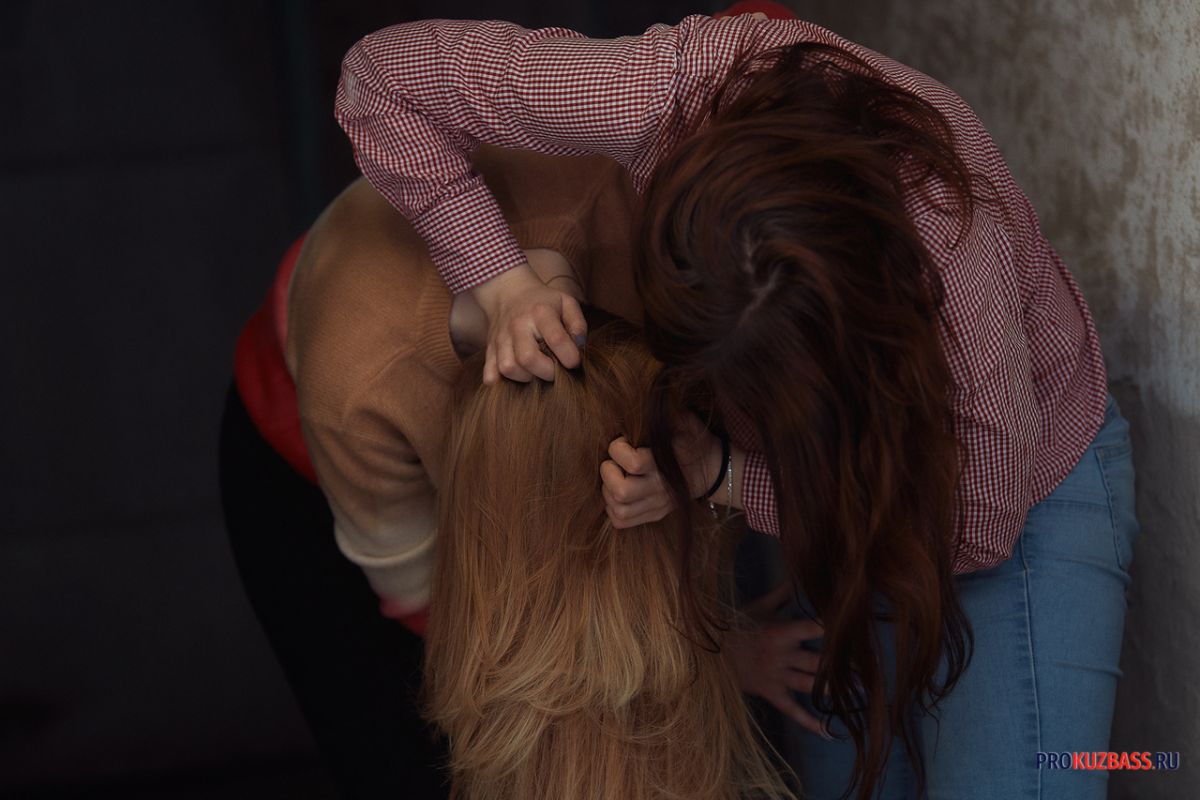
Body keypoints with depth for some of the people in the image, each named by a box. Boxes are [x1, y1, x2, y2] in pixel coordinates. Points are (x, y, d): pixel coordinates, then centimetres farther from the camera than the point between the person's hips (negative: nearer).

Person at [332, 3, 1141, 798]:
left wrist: (719, 474, -33)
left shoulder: (958, 252, -42)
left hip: (1012, 467, -3)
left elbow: (978, 520, -26)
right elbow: (384, 70, -21)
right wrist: (504, 285, -31)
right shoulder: (678, 86, -34)